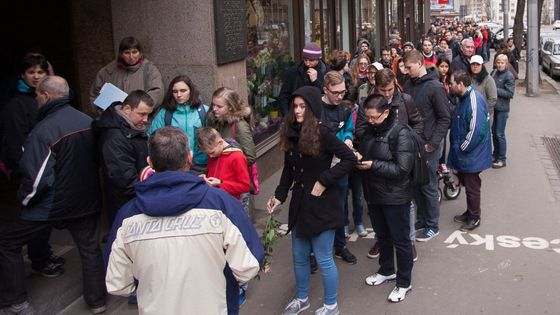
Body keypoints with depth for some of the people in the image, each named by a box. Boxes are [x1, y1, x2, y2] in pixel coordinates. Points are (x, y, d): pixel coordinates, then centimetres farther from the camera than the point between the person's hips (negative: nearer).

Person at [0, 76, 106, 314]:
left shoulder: (43, 130, -24)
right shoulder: (88, 122, -5)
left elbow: (36, 179, -23)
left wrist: (23, 199, -4)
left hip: (52, 204, -5)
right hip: (88, 201, 6)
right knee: (90, 247, 19)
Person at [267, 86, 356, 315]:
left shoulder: (322, 134, -16)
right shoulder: (291, 134, 2)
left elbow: (350, 159, -18)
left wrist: (324, 180, -20)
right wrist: (279, 196, 3)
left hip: (321, 205, -6)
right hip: (299, 204, 6)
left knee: (323, 259, 6)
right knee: (299, 256, 19)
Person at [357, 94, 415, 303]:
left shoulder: (400, 133, -19)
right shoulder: (370, 130, 4)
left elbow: (402, 169, -23)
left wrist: (373, 165, -25)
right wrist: (358, 158, -4)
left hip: (395, 197, -7)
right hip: (374, 194, 7)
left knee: (401, 240, 8)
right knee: (382, 236, 23)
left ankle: (404, 283, 23)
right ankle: (386, 271, 43)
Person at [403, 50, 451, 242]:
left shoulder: (435, 87, -12)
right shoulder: (409, 85, 7)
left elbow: (445, 118, -12)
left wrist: (433, 142, -15)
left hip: (428, 146, -6)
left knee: (428, 186, 2)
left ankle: (433, 226, 16)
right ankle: (421, 220, 29)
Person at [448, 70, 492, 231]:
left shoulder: (474, 100, -25)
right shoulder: (464, 98, 7)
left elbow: (476, 130, -28)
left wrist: (463, 148, -18)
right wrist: (459, 147, 12)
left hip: (471, 155, -9)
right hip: (463, 154, 9)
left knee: (472, 186, 5)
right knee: (466, 182, 21)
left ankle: (474, 218, 22)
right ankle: (470, 213, 36)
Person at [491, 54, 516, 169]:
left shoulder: (509, 76, -13)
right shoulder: (494, 72, 6)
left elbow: (510, 93, -15)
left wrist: (495, 90, -18)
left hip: (502, 109, -7)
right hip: (493, 107, 7)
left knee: (500, 134, -2)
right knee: (494, 132, 16)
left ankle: (501, 159, 8)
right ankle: (495, 155, 30)